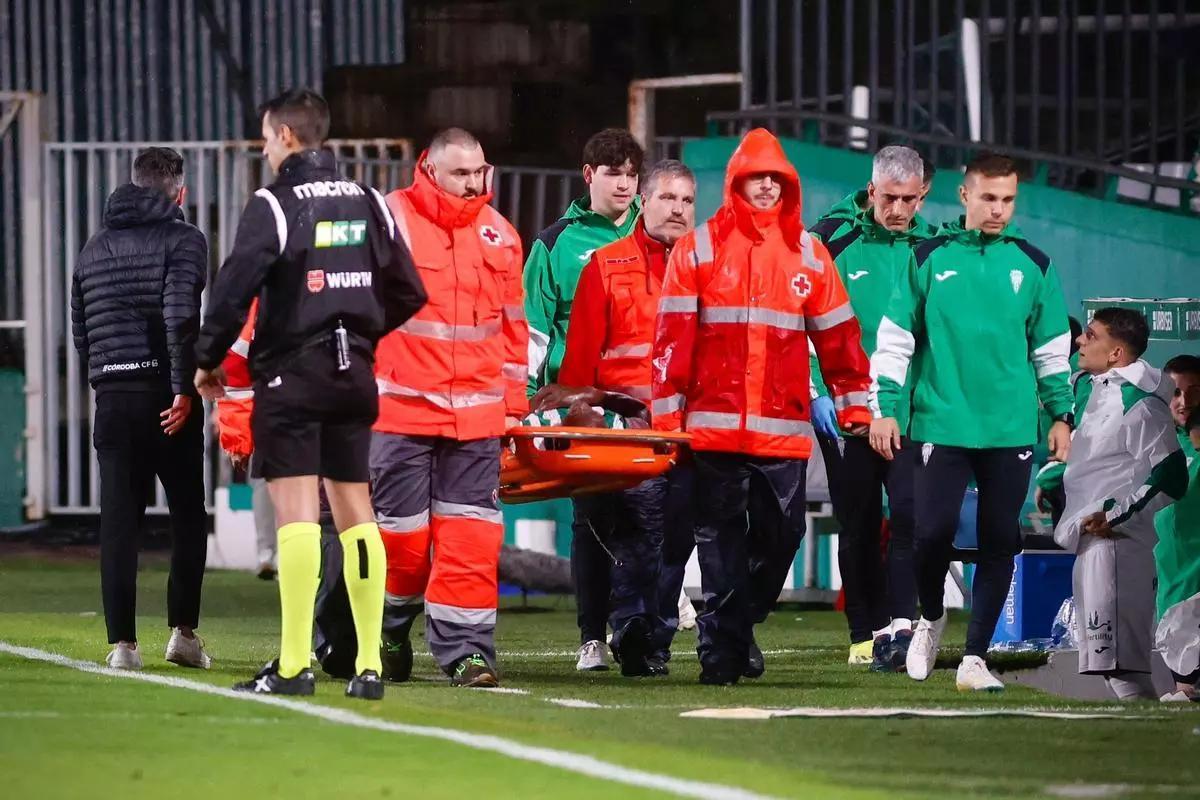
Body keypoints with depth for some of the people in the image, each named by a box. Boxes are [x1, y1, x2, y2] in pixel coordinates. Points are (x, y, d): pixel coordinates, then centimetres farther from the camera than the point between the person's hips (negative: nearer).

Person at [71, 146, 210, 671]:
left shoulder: (95, 247, 14)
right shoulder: (182, 239, -3)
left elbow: (80, 331, 16)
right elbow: (180, 313, -17)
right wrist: (184, 387, -16)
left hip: (112, 397, 4)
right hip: (165, 395, -4)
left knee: (118, 520, 2)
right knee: (188, 515, 10)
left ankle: (122, 643, -4)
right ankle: (183, 631, 5)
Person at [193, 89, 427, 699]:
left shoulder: (274, 206, -9)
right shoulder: (369, 204, 10)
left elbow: (235, 288, -16)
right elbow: (409, 294, 12)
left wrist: (209, 359, -3)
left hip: (291, 374, -6)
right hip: (353, 375, 6)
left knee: (296, 511, -9)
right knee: (354, 510, 9)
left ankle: (293, 665, -14)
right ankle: (369, 664, 7)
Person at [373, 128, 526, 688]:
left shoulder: (498, 234, 10)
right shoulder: (390, 221, -4)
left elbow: (513, 325, 17)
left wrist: (512, 403, 16)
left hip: (476, 415, 3)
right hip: (402, 408, -3)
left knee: (471, 534, -3)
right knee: (401, 529, 3)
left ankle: (465, 648, -2)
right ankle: (389, 636, 25)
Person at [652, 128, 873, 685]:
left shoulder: (809, 253, 11)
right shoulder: (698, 249, 4)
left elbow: (837, 336, 13)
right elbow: (672, 338, 2)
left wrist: (855, 407, 10)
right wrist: (666, 413, -3)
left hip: (784, 430, 2)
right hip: (714, 425, -2)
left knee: (781, 536, 3)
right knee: (719, 543, -1)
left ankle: (740, 623, 25)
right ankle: (720, 653, 2)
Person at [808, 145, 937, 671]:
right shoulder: (832, 239, -1)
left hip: (911, 410, 0)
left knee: (910, 511, -16)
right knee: (860, 524, 6)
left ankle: (901, 624, -19)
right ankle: (867, 634, 13)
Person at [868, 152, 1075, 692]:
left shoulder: (1032, 266, 7)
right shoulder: (928, 259, 2)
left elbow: (1053, 348, 14)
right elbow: (894, 338, 4)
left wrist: (1060, 414, 10)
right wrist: (884, 408, -1)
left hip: (1011, 430, 2)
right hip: (941, 423, -2)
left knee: (999, 542, 0)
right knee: (933, 531, -7)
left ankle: (975, 657, 7)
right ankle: (931, 618, 22)